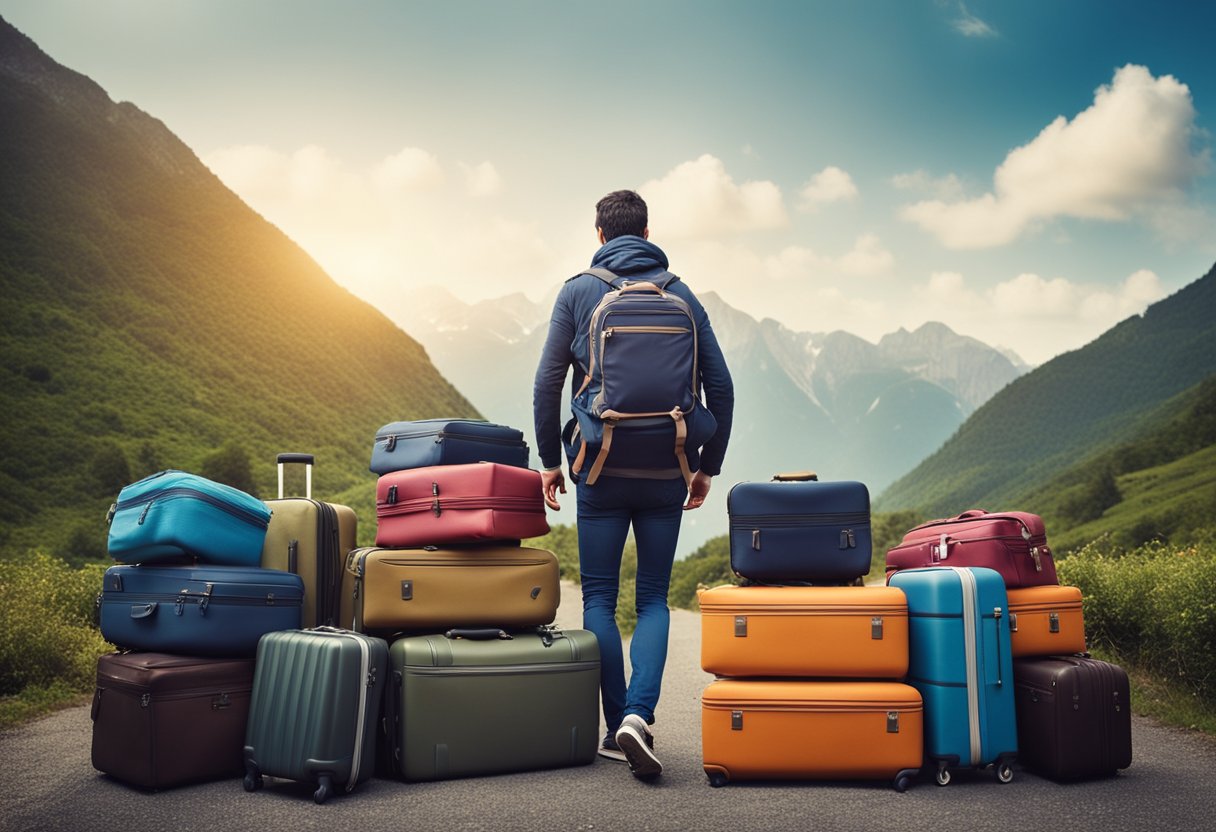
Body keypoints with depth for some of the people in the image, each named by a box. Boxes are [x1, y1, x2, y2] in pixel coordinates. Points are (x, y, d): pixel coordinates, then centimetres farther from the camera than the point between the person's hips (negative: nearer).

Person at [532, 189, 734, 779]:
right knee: (654, 599, 9)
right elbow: (720, 386, 4)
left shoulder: (577, 293, 1)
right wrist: (708, 466, 12)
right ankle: (638, 715, -8)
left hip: (601, 472, -1)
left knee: (600, 599, 9)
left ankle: (618, 729, 9)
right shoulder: (681, 295, 6)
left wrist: (549, 459, 8)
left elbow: (547, 383, -3)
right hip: (666, 475, 2)